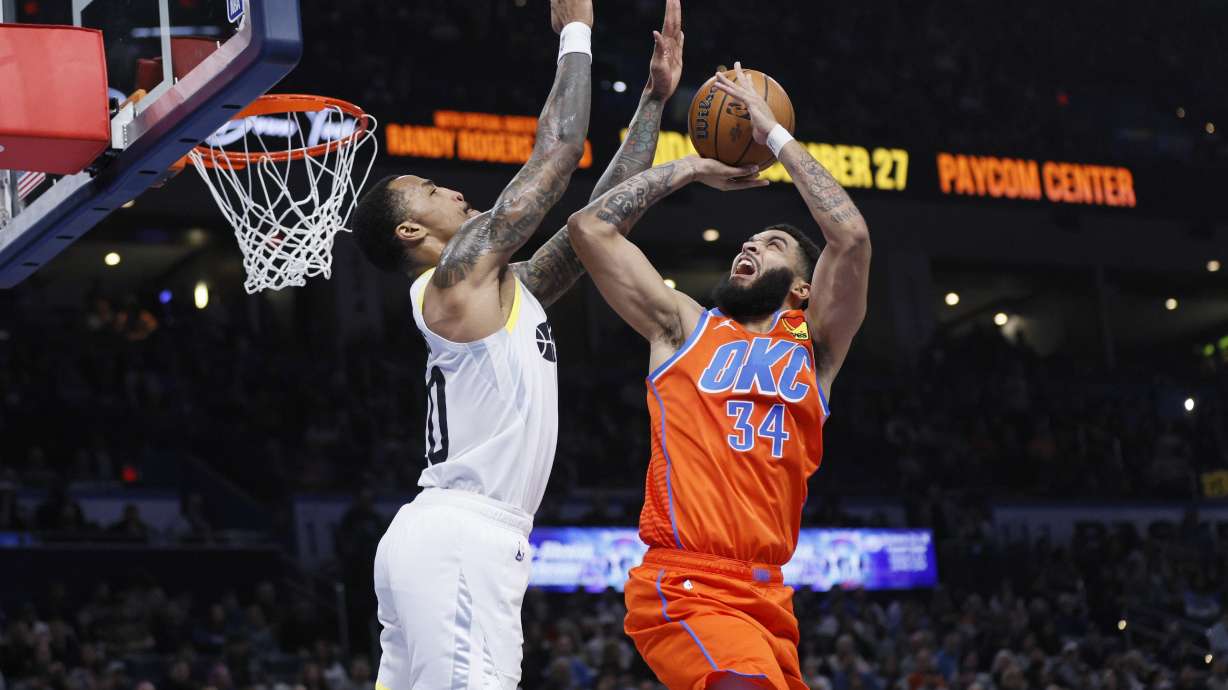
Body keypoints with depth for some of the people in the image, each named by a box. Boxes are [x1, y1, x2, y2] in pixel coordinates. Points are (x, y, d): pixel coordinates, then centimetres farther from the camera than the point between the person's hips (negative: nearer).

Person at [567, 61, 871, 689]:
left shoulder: (812, 345, 15)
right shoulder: (683, 327, 14)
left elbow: (851, 236, 0)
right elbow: (591, 226, 9)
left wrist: (774, 136, 7)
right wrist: (696, 168, 18)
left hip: (765, 597, 4)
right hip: (684, 589, -4)